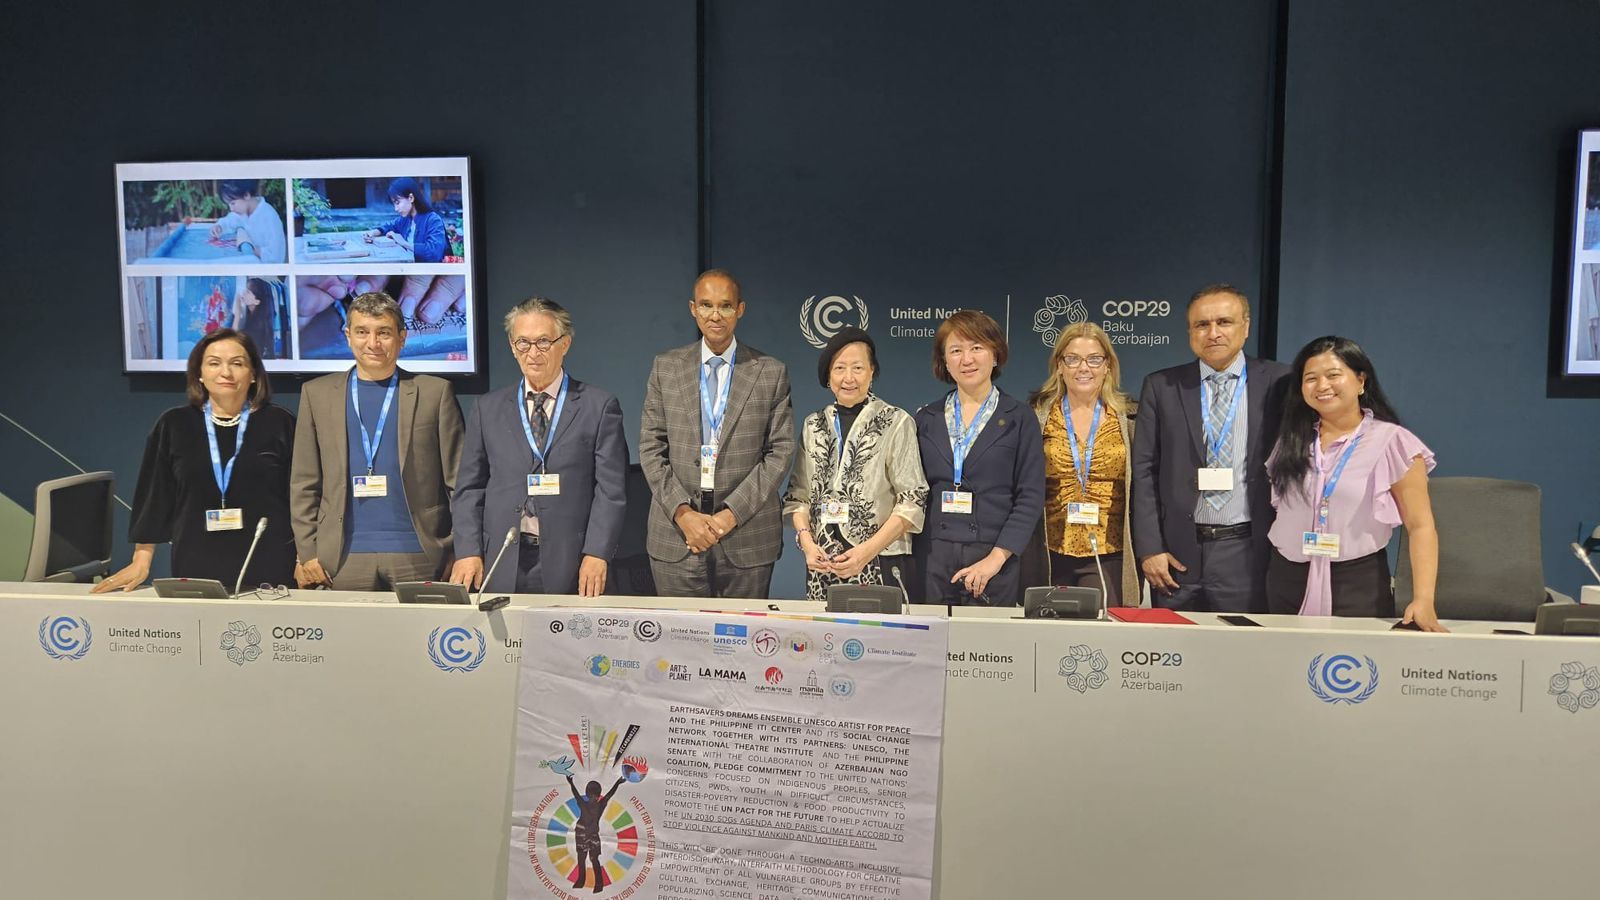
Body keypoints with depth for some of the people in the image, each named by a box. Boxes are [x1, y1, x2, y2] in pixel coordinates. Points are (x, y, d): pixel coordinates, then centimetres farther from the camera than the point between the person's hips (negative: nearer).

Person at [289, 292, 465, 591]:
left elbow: (459, 482, 2)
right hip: (345, 558, 2)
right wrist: (307, 554, 3)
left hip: (418, 555, -1)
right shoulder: (317, 393, 10)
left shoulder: (435, 392, 4)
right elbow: (304, 485, 10)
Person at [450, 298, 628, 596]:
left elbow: (611, 490, -2)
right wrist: (468, 552, 0)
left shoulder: (599, 407, 3)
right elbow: (469, 489, 11)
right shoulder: (488, 409, 12)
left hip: (570, 566, -2)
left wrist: (596, 555, -11)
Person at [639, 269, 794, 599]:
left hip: (748, 538, -1)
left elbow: (780, 451, -1)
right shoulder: (665, 367, 7)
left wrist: (733, 513, -11)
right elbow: (651, 448, 4)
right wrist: (682, 512, -9)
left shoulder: (771, 373, 3)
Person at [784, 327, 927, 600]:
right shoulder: (813, 425, 12)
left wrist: (867, 550, -14)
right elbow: (797, 495, 13)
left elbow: (912, 501, -6)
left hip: (880, 566, -3)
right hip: (821, 565, 4)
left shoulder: (897, 423, -2)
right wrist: (807, 542, -4)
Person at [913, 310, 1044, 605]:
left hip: (997, 561, -2)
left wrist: (996, 558, -13)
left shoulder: (1019, 418, 3)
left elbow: (1031, 497, -3)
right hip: (933, 559, 2)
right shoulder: (926, 418, 11)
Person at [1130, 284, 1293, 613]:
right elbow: (1144, 472, 3)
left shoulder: (1277, 383, 2)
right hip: (1179, 552, 1)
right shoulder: (1161, 387, 5)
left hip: (1248, 553, -1)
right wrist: (1149, 549, -4)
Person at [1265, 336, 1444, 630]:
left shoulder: (1391, 442, -6)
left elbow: (1420, 527, -8)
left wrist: (1423, 600, -19)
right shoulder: (1291, 439, 7)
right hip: (1287, 580, 4)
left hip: (1358, 583, -3)